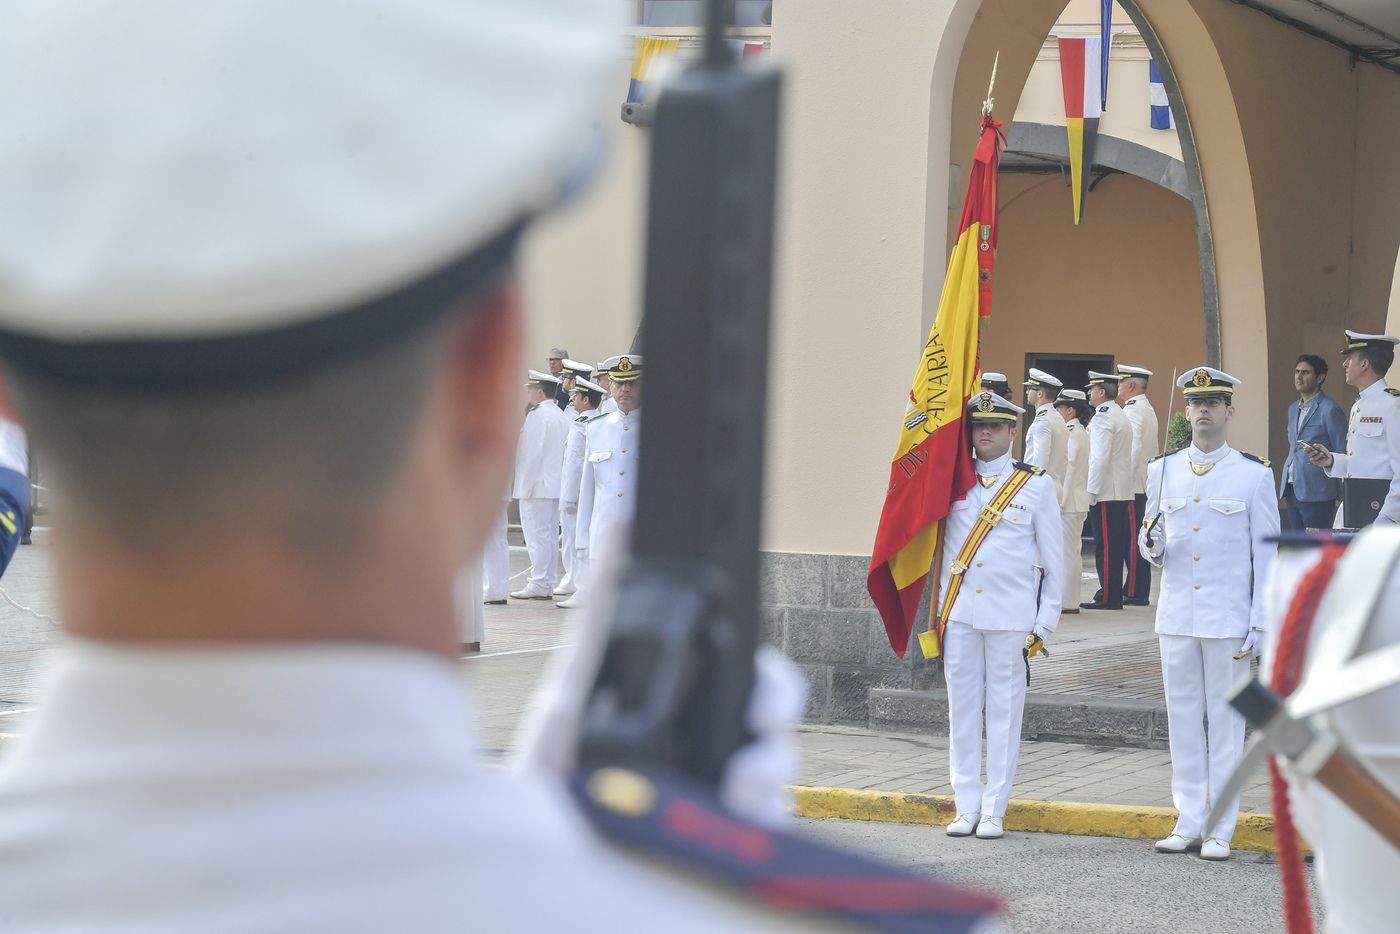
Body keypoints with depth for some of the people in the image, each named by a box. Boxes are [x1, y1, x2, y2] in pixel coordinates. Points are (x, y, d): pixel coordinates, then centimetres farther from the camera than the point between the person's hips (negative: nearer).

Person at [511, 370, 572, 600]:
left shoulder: (536, 415, -13)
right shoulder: (561, 416, 13)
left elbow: (530, 452, -16)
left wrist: (524, 485, -13)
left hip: (536, 485, -9)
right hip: (556, 485, 9)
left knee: (536, 534, -7)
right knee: (550, 534, 10)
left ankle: (538, 584, -9)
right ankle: (548, 585, 13)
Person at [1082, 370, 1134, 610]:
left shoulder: (1103, 417, -12)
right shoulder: (1121, 416, 18)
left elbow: (1100, 458, -19)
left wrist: (1091, 492, -16)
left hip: (1105, 492, -10)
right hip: (1123, 491, 10)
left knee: (1105, 545, -7)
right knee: (1117, 545, 10)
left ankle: (1108, 597, -7)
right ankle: (1114, 595, 12)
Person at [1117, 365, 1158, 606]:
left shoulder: (1132, 411, -12)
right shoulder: (1148, 409, 18)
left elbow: (1134, 449, -20)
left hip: (1132, 485, -10)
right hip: (1146, 484, 10)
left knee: (1133, 538, -8)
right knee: (1137, 538, 10)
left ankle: (1135, 592, -8)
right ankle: (1138, 591, 11)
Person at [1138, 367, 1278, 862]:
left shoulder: (1254, 474, -2)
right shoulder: (1163, 471, 8)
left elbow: (1267, 555, -1)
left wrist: (1261, 625, -6)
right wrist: (1150, 542, -10)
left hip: (1229, 620, -3)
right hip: (1176, 617, 4)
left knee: (1225, 723, 1)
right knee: (1182, 720, 8)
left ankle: (1220, 831, 7)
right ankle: (1188, 824, 15)